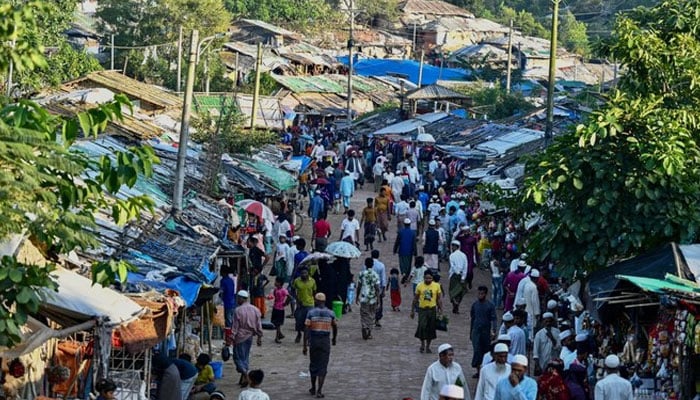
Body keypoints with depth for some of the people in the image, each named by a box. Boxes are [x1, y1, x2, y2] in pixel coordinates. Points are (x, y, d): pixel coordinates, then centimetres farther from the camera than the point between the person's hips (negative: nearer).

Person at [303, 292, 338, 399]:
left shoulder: (311, 313, -5)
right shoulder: (330, 313, -1)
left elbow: (306, 330, -9)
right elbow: (335, 327, 15)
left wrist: (305, 346, -5)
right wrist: (334, 339, 34)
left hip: (313, 341, 0)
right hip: (325, 342, 0)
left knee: (313, 365, 16)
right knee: (323, 367, 2)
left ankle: (313, 389, 28)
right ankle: (319, 391, -6)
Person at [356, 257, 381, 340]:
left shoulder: (362, 274, -3)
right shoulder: (375, 275, -6)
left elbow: (359, 287, 2)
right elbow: (377, 288, -7)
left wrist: (357, 297, 13)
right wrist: (378, 298, -1)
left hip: (363, 298, 0)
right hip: (372, 298, 0)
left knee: (364, 315, 3)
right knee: (371, 315, 12)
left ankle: (365, 328, -14)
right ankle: (369, 333, 15)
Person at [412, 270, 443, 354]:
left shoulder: (436, 286, -2)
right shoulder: (419, 286, -2)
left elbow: (439, 299, 4)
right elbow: (415, 299, 5)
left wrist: (440, 310, 0)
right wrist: (412, 310, 5)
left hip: (432, 309, 1)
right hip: (422, 309, -1)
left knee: (431, 329, 4)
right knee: (422, 327, -10)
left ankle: (427, 346, 18)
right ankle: (422, 344, 12)